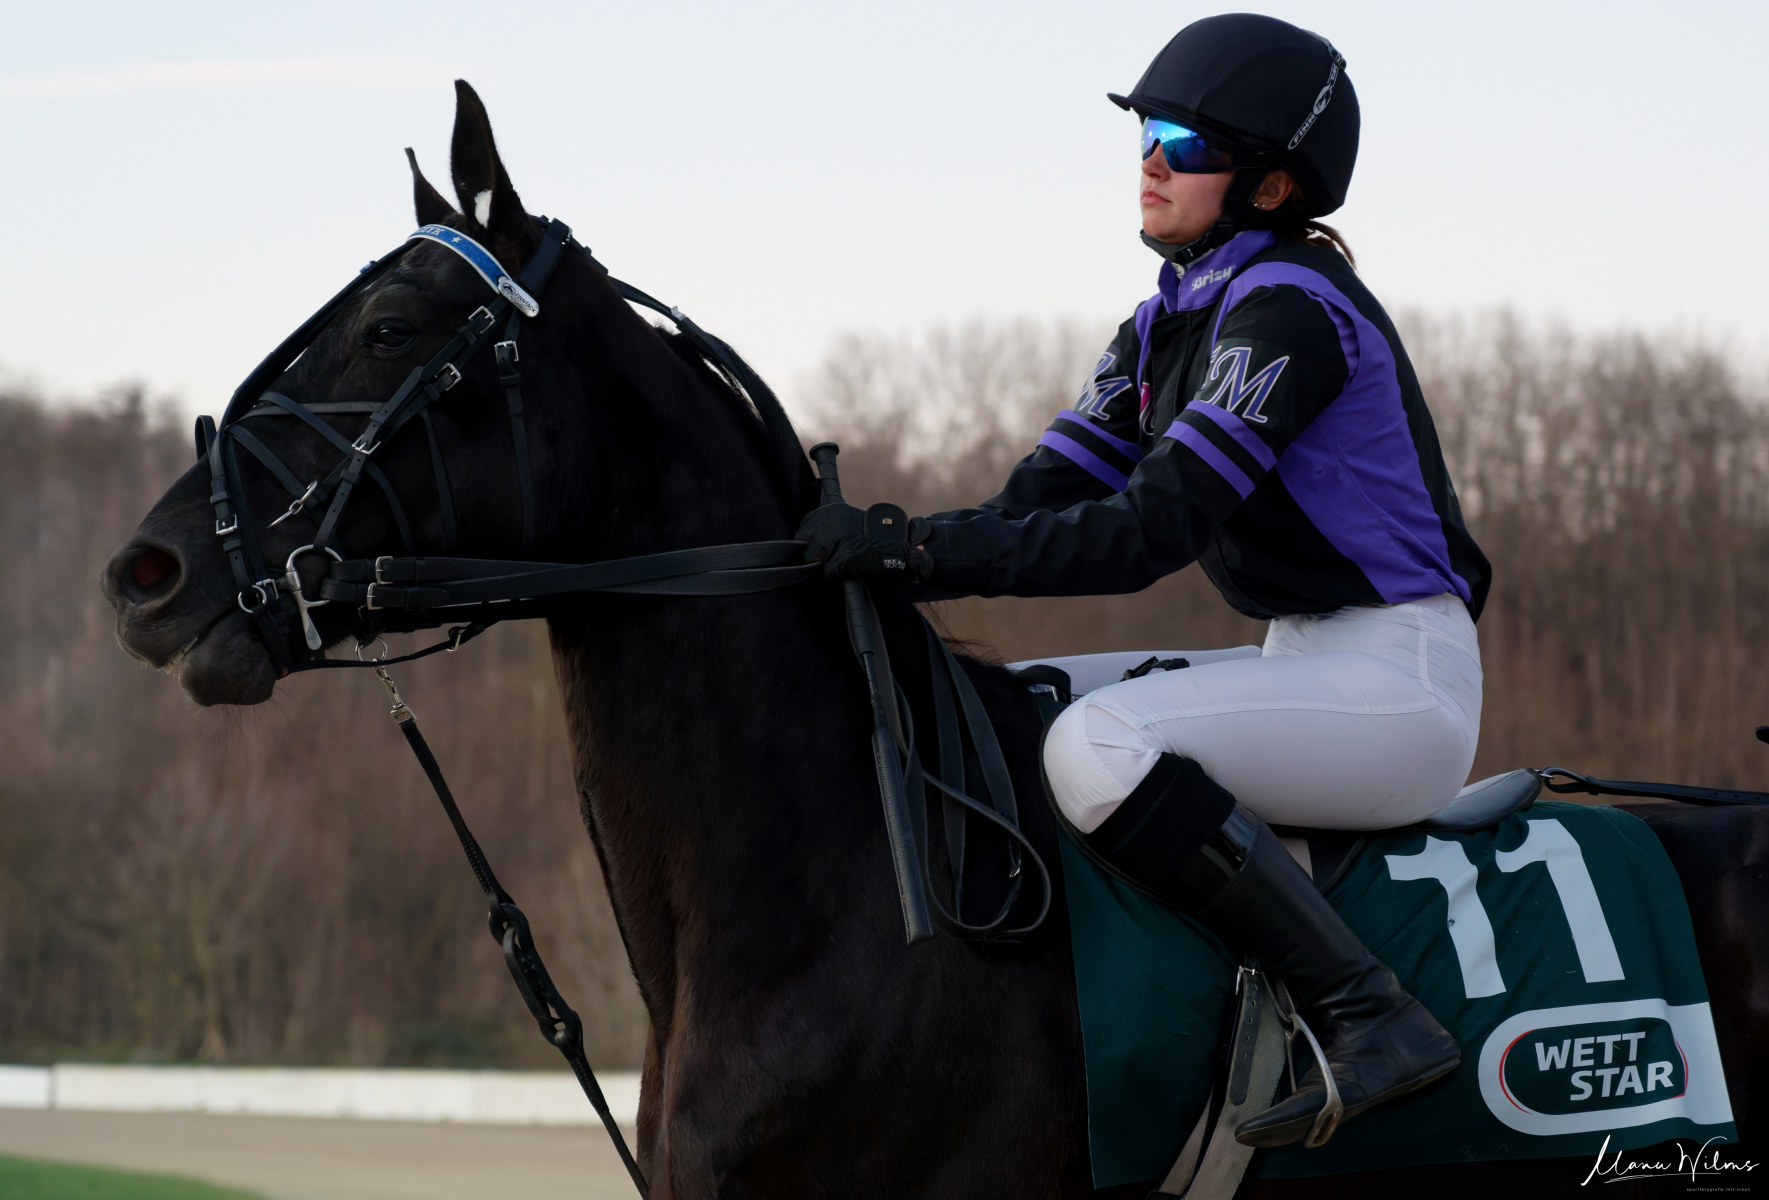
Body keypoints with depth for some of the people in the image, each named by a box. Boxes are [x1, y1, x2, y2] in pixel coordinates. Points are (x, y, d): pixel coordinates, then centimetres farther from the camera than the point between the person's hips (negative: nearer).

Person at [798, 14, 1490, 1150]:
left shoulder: (1288, 309, -17)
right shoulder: (1173, 320, 12)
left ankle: (1373, 1015, -27)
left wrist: (913, 553, -30)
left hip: (1401, 678, -10)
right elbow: (1040, 503, 4)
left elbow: (1149, 533, -26)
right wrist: (870, 555, -12)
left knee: (1097, 745, -30)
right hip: (1308, 669, 10)